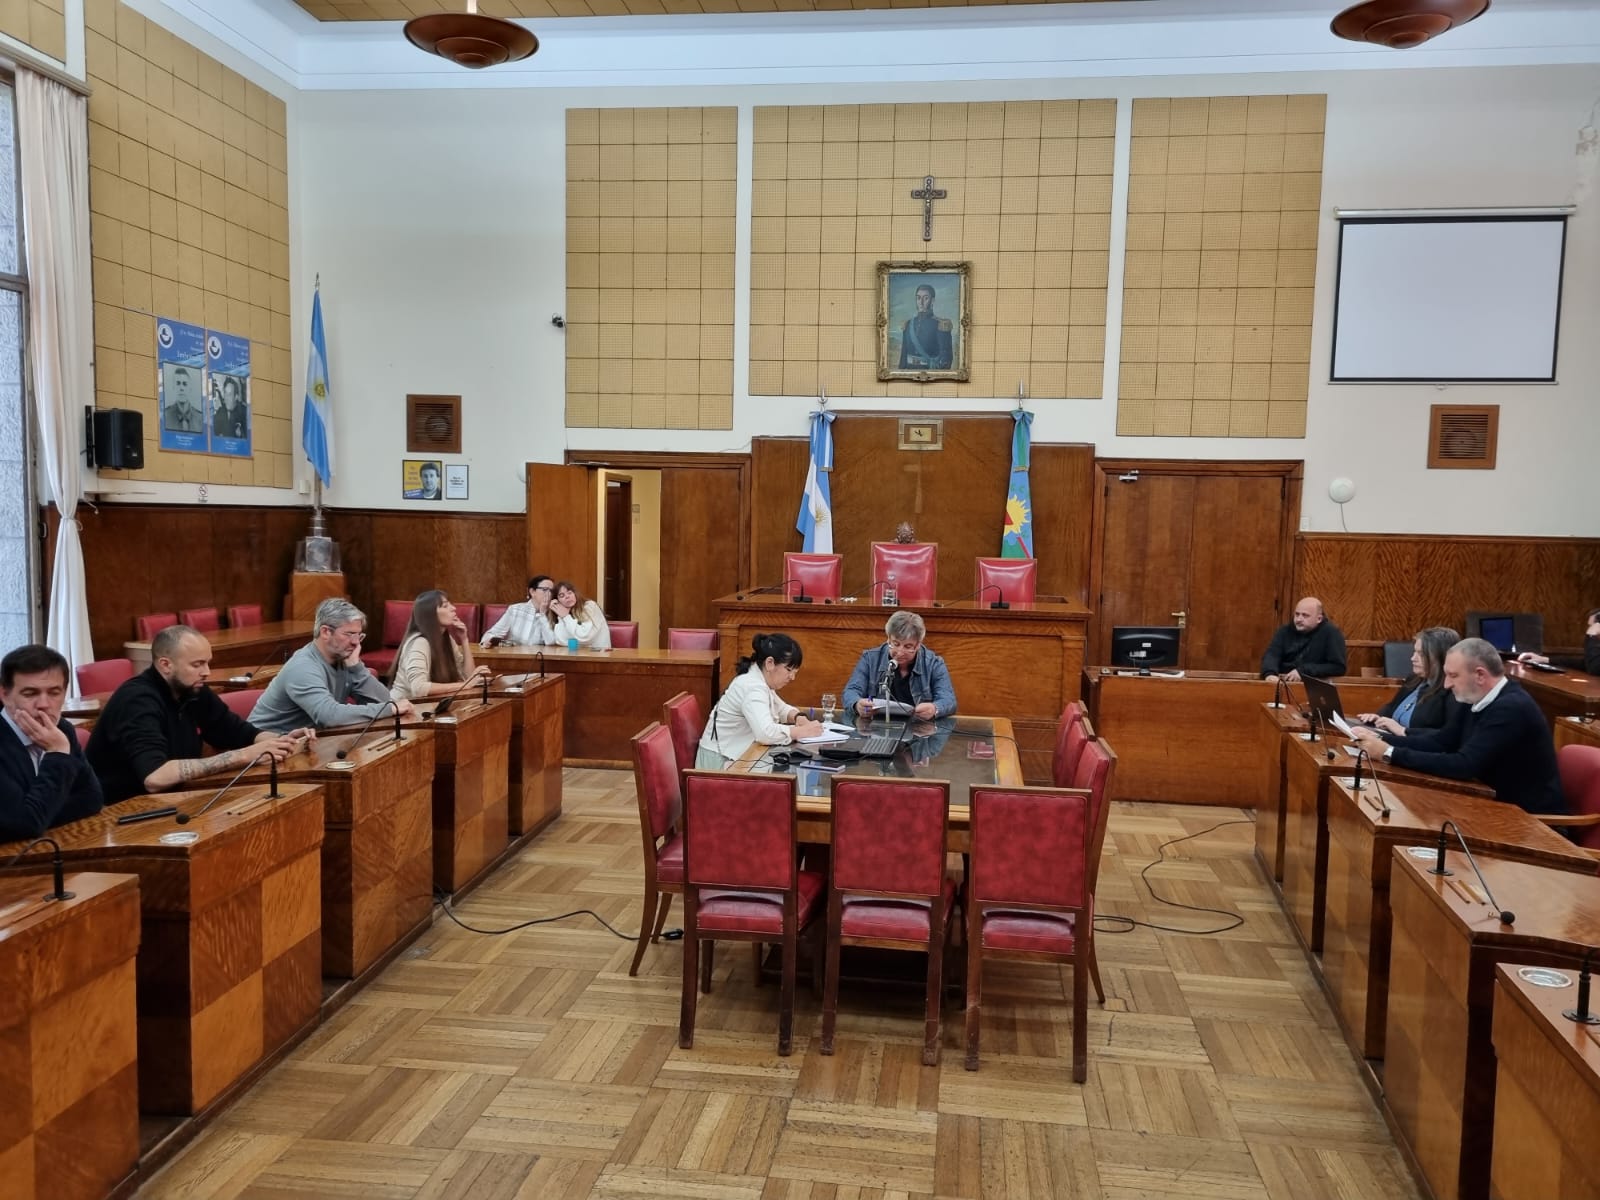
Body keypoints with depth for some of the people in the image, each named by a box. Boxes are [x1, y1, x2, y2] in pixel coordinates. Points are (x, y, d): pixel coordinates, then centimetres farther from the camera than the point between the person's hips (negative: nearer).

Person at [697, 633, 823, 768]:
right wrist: (804, 731, -25)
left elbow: (781, 708, 21)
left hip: (739, 755, 9)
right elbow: (766, 733, -35)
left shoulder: (759, 680, 6)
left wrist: (798, 717, 0)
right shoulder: (752, 687, -22)